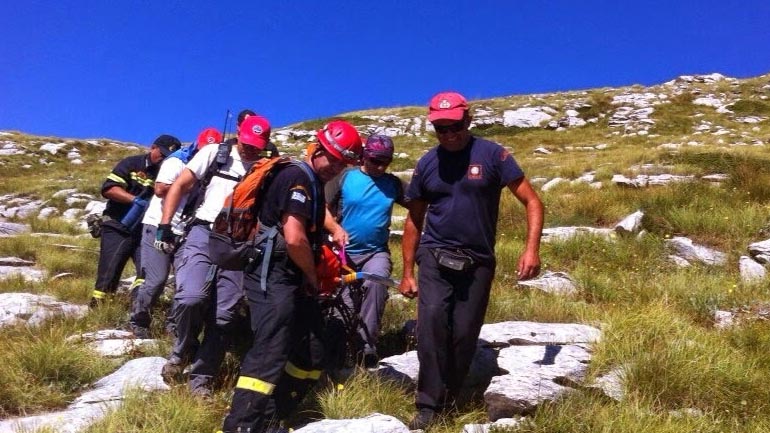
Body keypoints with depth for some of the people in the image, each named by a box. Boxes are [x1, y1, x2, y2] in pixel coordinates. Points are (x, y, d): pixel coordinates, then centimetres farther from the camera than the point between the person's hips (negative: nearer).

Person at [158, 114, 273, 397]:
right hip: (204, 234, -1)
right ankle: (182, 351, 8)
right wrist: (165, 225, 0)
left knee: (224, 316, -2)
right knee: (191, 298, -22)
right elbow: (180, 186, 8)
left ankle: (201, 378, 15)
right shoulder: (214, 154, 9)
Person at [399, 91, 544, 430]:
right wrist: (407, 272, 10)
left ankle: (447, 403, 21)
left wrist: (531, 248, -20)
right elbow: (414, 220, 12)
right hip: (435, 256, 1)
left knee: (464, 334, 2)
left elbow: (532, 202, -6)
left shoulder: (492, 155, -5)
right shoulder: (427, 163, 4)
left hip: (478, 261, -1)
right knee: (432, 318, -21)